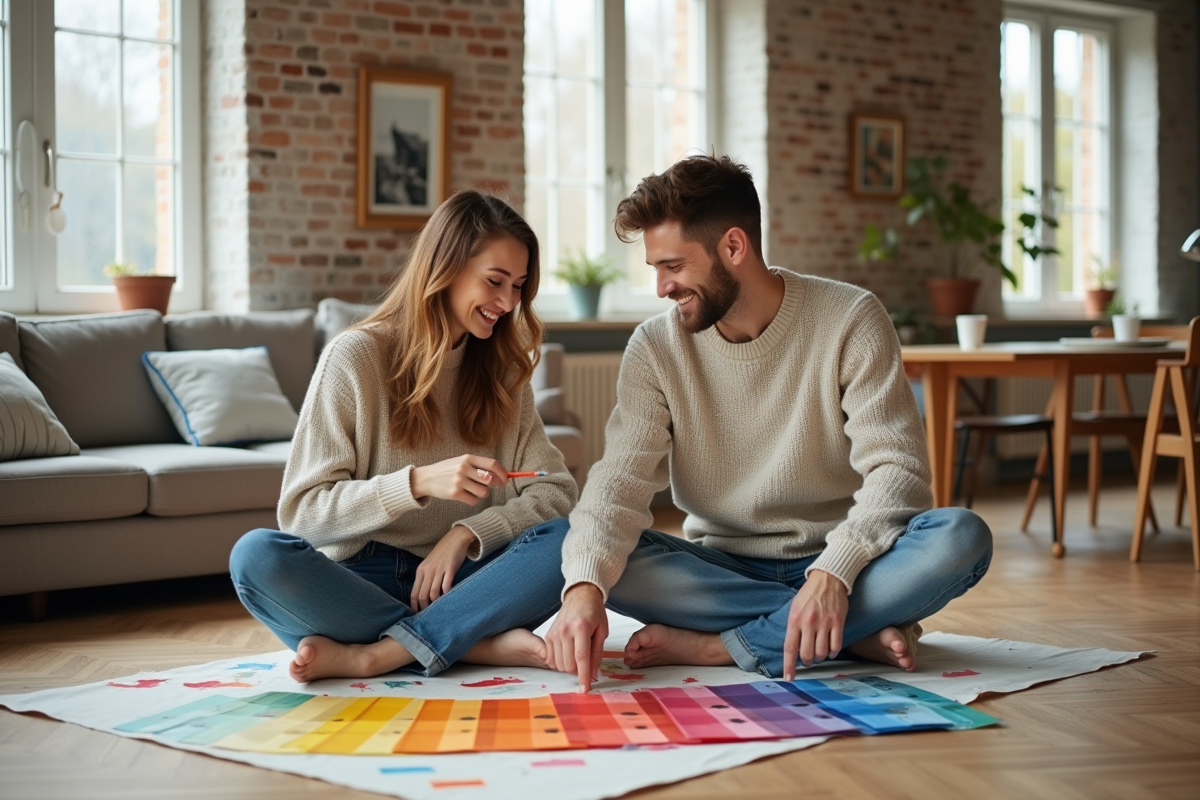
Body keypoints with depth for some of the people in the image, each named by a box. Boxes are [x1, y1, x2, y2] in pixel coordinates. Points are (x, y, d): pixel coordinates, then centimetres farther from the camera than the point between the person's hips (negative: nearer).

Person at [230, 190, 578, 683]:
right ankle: (481, 645, -29)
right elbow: (302, 512, -7)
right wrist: (417, 483, -22)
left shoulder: (503, 368, 11)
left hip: (457, 581, 3)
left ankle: (374, 654, -28)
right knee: (256, 555, -32)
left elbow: (557, 491, 1)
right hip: (362, 577, -2)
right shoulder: (356, 356, -2)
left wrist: (466, 533, -16)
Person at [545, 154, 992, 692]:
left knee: (961, 537, -30)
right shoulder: (655, 347, -3)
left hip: (833, 561, -1)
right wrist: (584, 587, -34)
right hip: (720, 567, 2)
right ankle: (856, 631, -22)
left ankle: (712, 646, -25)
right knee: (606, 560, -27)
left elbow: (897, 470, -16)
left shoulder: (850, 321, -9)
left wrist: (832, 572, -34)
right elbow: (622, 479, -13)